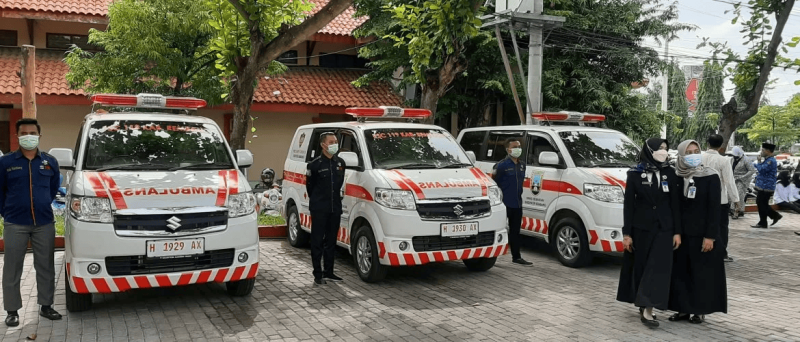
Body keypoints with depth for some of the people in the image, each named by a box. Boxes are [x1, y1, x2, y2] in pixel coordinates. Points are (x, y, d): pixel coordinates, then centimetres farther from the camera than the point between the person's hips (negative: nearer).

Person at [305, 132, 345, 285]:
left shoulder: (340, 163, 8)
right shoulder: (315, 164, -7)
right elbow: (309, 185, 3)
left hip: (335, 208, 5)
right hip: (319, 209, -5)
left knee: (331, 241, 12)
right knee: (317, 241, 0)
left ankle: (328, 272, 21)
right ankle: (318, 274, 6)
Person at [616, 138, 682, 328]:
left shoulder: (670, 174, 3)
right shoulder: (635, 174, -4)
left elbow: (675, 204, 4)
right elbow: (628, 205, -3)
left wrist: (677, 232, -1)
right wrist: (626, 233, -6)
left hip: (664, 228, 1)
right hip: (640, 227, -1)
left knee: (658, 267, -5)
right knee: (641, 267, 6)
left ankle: (648, 310, -4)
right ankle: (643, 305, 18)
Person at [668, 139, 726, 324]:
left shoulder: (710, 177, -6)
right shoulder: (676, 177, 3)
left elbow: (714, 208, -9)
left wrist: (710, 236, -14)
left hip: (702, 233, -3)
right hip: (681, 232, 4)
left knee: (702, 272, 3)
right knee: (680, 271, 6)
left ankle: (700, 310, 14)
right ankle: (683, 308, 16)